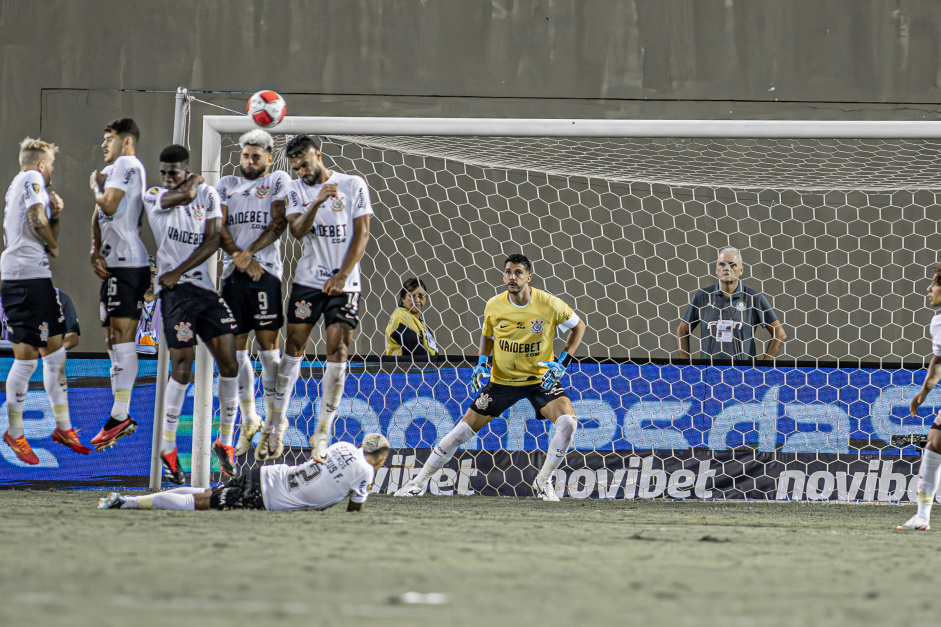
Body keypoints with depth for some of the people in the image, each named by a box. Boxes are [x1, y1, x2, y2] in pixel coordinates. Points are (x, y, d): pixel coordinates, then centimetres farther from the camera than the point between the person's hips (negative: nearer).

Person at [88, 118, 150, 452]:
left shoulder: (126, 165, -7)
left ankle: (120, 415, -17)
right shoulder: (112, 171, 22)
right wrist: (95, 252, 4)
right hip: (113, 263, 10)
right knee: (113, 337, 10)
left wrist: (97, 186, 2)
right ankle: (120, 415, 12)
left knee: (122, 335, -13)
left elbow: (109, 205, -18)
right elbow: (99, 217, 18)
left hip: (128, 262, -10)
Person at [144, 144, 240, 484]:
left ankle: (225, 442, 12)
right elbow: (186, 195, -18)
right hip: (175, 290, -4)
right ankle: (168, 448, -1)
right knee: (182, 368, -11)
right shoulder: (153, 197, 1)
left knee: (229, 364, -1)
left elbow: (212, 242, 0)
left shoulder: (208, 195, 9)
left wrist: (178, 272, -9)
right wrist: (194, 182, 4)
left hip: (206, 287, 4)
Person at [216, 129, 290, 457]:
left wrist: (250, 253, -13)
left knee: (268, 347, -6)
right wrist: (238, 257, -8)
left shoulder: (279, 181, 8)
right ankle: (248, 420, 14)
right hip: (233, 273, 4)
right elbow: (220, 227, 8)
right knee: (236, 347, 4)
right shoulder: (227, 185, 18)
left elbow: (279, 223, -3)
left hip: (266, 271, -4)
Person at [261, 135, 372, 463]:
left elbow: (362, 233, -3)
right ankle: (277, 420, 15)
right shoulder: (297, 190, 6)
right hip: (308, 278, 2)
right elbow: (297, 230, -7)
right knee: (294, 345, 2)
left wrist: (342, 276, -10)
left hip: (344, 282, -2)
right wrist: (317, 202, -24)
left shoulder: (353, 185, -1)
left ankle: (324, 431, -3)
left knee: (337, 349, -7)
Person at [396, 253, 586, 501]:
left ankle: (543, 481, -6)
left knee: (568, 422, -26)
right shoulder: (494, 306, -8)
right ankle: (420, 480, 11)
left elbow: (578, 325, 1)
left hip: (541, 379, -1)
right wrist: (481, 363, -4)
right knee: (464, 429, -4)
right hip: (502, 379, 1)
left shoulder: (549, 304, -15)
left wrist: (563, 362, -10)